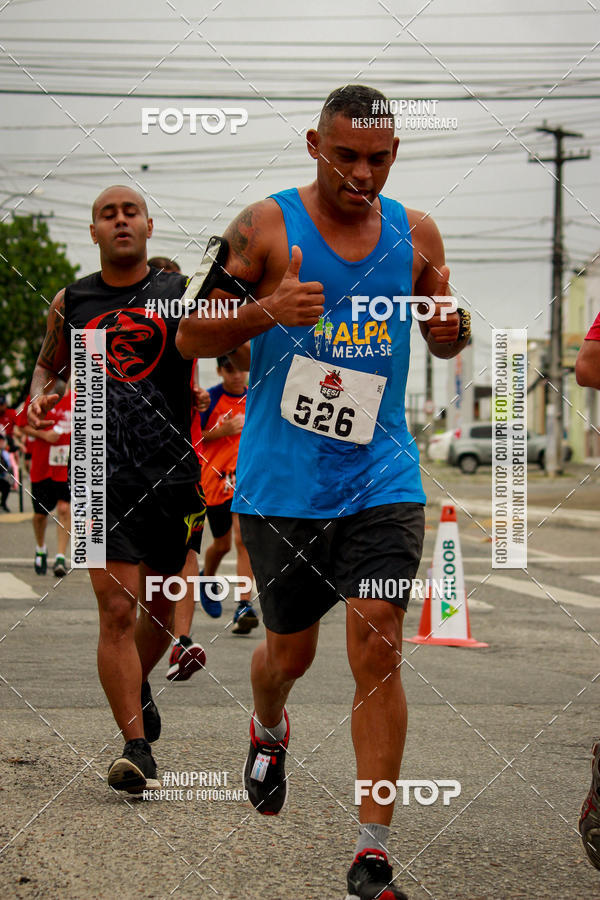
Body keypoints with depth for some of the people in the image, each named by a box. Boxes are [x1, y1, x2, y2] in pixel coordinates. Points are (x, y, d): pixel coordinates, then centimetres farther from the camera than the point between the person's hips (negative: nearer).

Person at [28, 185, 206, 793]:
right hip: (103, 474, -1)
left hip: (174, 473, 1)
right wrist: (39, 395, 3)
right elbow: (50, 363, 25)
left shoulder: (181, 293, 4)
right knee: (116, 609, -10)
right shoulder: (70, 303, 9)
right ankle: (137, 748, -7)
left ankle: (137, 685, 45)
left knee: (161, 607, 14)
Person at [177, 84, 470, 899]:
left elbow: (444, 345, 18)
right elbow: (191, 337, -4)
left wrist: (453, 324, -7)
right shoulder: (265, 227, -4)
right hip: (281, 485, -1)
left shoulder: (416, 234, 5)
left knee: (378, 650, -9)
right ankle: (268, 730, 49)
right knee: (289, 652, 12)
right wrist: (266, 311, -23)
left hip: (382, 479, 1)